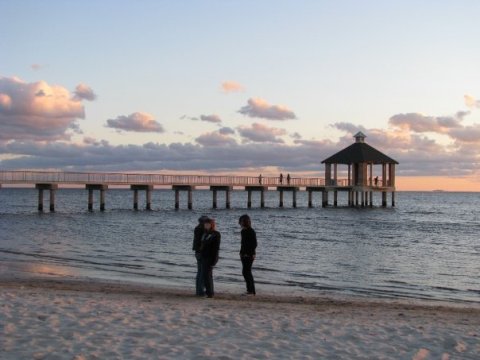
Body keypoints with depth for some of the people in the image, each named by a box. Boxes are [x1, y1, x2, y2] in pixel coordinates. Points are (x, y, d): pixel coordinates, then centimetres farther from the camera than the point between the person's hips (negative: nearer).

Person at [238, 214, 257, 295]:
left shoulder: (251, 231, -14)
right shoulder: (243, 231, 12)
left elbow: (254, 244, -16)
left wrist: (252, 254, -20)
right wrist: (241, 252, 17)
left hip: (249, 255, -9)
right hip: (244, 254, 9)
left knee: (246, 272, -10)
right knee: (245, 272, 11)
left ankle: (251, 291, -6)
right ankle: (250, 290, 18)